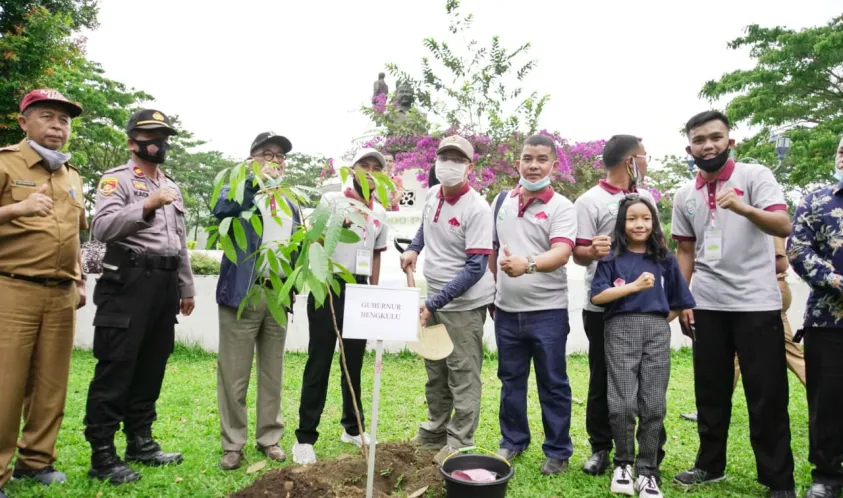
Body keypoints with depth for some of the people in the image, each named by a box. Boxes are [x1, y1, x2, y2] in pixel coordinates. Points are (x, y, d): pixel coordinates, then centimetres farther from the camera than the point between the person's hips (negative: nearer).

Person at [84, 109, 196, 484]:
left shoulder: (172, 187, 21)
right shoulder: (117, 179, -1)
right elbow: (102, 227, -17)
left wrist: (186, 287, 19)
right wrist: (147, 205, -28)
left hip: (164, 285, 7)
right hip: (128, 282, -7)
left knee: (151, 368, 12)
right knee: (115, 369, -4)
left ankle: (140, 443, 23)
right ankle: (102, 455, 5)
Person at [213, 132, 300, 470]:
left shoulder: (291, 204, 19)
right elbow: (220, 209, -19)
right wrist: (257, 180, -19)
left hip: (278, 295, 4)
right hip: (242, 293, -4)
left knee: (273, 372, 10)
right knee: (235, 374, 1)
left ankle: (269, 437, 22)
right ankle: (232, 444, 13)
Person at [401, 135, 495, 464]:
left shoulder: (477, 209, -19)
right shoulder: (431, 196, 3)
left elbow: (475, 269, -23)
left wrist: (435, 302, -24)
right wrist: (413, 248, 7)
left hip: (464, 304, -8)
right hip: (434, 300, 8)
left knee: (463, 377, 2)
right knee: (435, 373, 19)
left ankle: (458, 446, 14)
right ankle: (433, 434, 34)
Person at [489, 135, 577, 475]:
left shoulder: (561, 207, -8)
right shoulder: (502, 200, 7)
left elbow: (561, 253, -24)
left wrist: (527, 265, -42)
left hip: (547, 311, -4)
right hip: (507, 309, 5)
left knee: (553, 384, 7)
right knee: (510, 379, 16)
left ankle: (558, 451, 23)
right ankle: (513, 441, 34)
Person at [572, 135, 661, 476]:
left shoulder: (647, 197, 12)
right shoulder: (590, 201, -7)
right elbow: (579, 254, -12)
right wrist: (592, 251, -35)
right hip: (604, 308, -5)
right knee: (603, 380, 6)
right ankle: (600, 447, 22)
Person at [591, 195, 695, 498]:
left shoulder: (664, 260, 12)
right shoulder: (612, 257, 5)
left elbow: (679, 303, 17)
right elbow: (597, 296, -5)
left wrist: (657, 322, 6)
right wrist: (634, 285, -10)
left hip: (657, 332, 2)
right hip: (620, 330, -2)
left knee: (653, 406, 1)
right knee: (623, 404, -7)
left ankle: (647, 471, 14)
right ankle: (623, 463, 14)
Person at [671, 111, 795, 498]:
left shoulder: (755, 175, -4)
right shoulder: (684, 196, 8)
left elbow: (784, 226, -17)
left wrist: (742, 208, -35)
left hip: (756, 304, -4)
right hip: (707, 306, 4)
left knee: (766, 395, 3)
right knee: (710, 392, 13)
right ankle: (710, 465, 28)